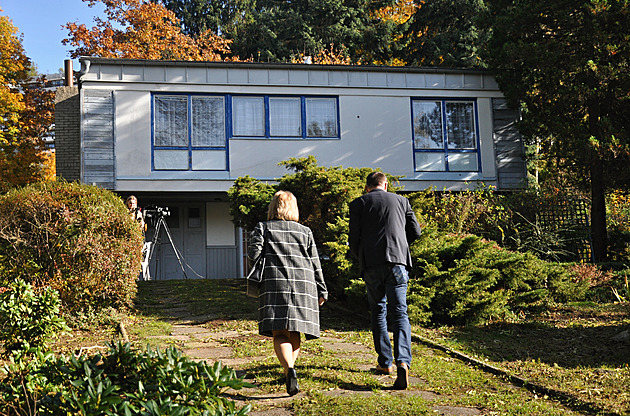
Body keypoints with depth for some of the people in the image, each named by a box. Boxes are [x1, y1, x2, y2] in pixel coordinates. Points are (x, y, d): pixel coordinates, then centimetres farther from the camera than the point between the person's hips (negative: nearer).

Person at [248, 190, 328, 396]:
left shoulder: (263, 228, 8)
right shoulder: (305, 231, 14)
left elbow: (253, 254, -4)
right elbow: (315, 264, 13)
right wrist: (322, 291, 19)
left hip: (275, 283, -2)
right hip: (303, 284, 2)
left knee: (280, 333, -6)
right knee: (295, 332, 13)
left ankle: (290, 370, -26)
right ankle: (288, 370, 16)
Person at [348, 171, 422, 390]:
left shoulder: (358, 203, 9)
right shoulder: (401, 201, 14)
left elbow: (354, 239, 4)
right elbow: (415, 232, 13)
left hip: (372, 265, 0)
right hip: (397, 262, 0)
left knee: (378, 312, 15)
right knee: (399, 313, -3)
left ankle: (385, 362, 18)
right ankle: (403, 362, -21)